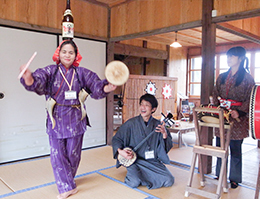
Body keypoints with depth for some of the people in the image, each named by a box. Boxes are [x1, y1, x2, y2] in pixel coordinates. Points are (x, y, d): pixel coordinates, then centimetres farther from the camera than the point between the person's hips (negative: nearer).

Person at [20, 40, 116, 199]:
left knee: (73, 154, 12)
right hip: (56, 121, 0)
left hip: (76, 121, 1)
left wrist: (106, 88, -30)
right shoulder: (50, 71, -4)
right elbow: (38, 81, -22)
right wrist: (29, 79, -46)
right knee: (57, 155, 4)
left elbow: (96, 86, -8)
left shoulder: (82, 73, -1)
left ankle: (67, 181, 38)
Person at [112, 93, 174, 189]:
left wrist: (164, 134, -19)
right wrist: (120, 151, -18)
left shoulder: (158, 125, -2)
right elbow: (116, 139, 1)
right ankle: (132, 174, 11)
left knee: (169, 181, -13)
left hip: (153, 161, 3)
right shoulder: (131, 123, -7)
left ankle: (145, 175, 14)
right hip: (134, 159, -2)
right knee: (134, 183, -26)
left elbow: (168, 146, 0)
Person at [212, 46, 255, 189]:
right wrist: (216, 108, -1)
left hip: (237, 119, -4)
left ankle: (234, 179, 20)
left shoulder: (247, 78, -2)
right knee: (220, 148, 9)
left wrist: (239, 112, -20)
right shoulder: (222, 77, 13)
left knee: (235, 150, 5)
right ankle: (219, 175, 23)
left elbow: (250, 99, -7)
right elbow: (215, 94, 14)